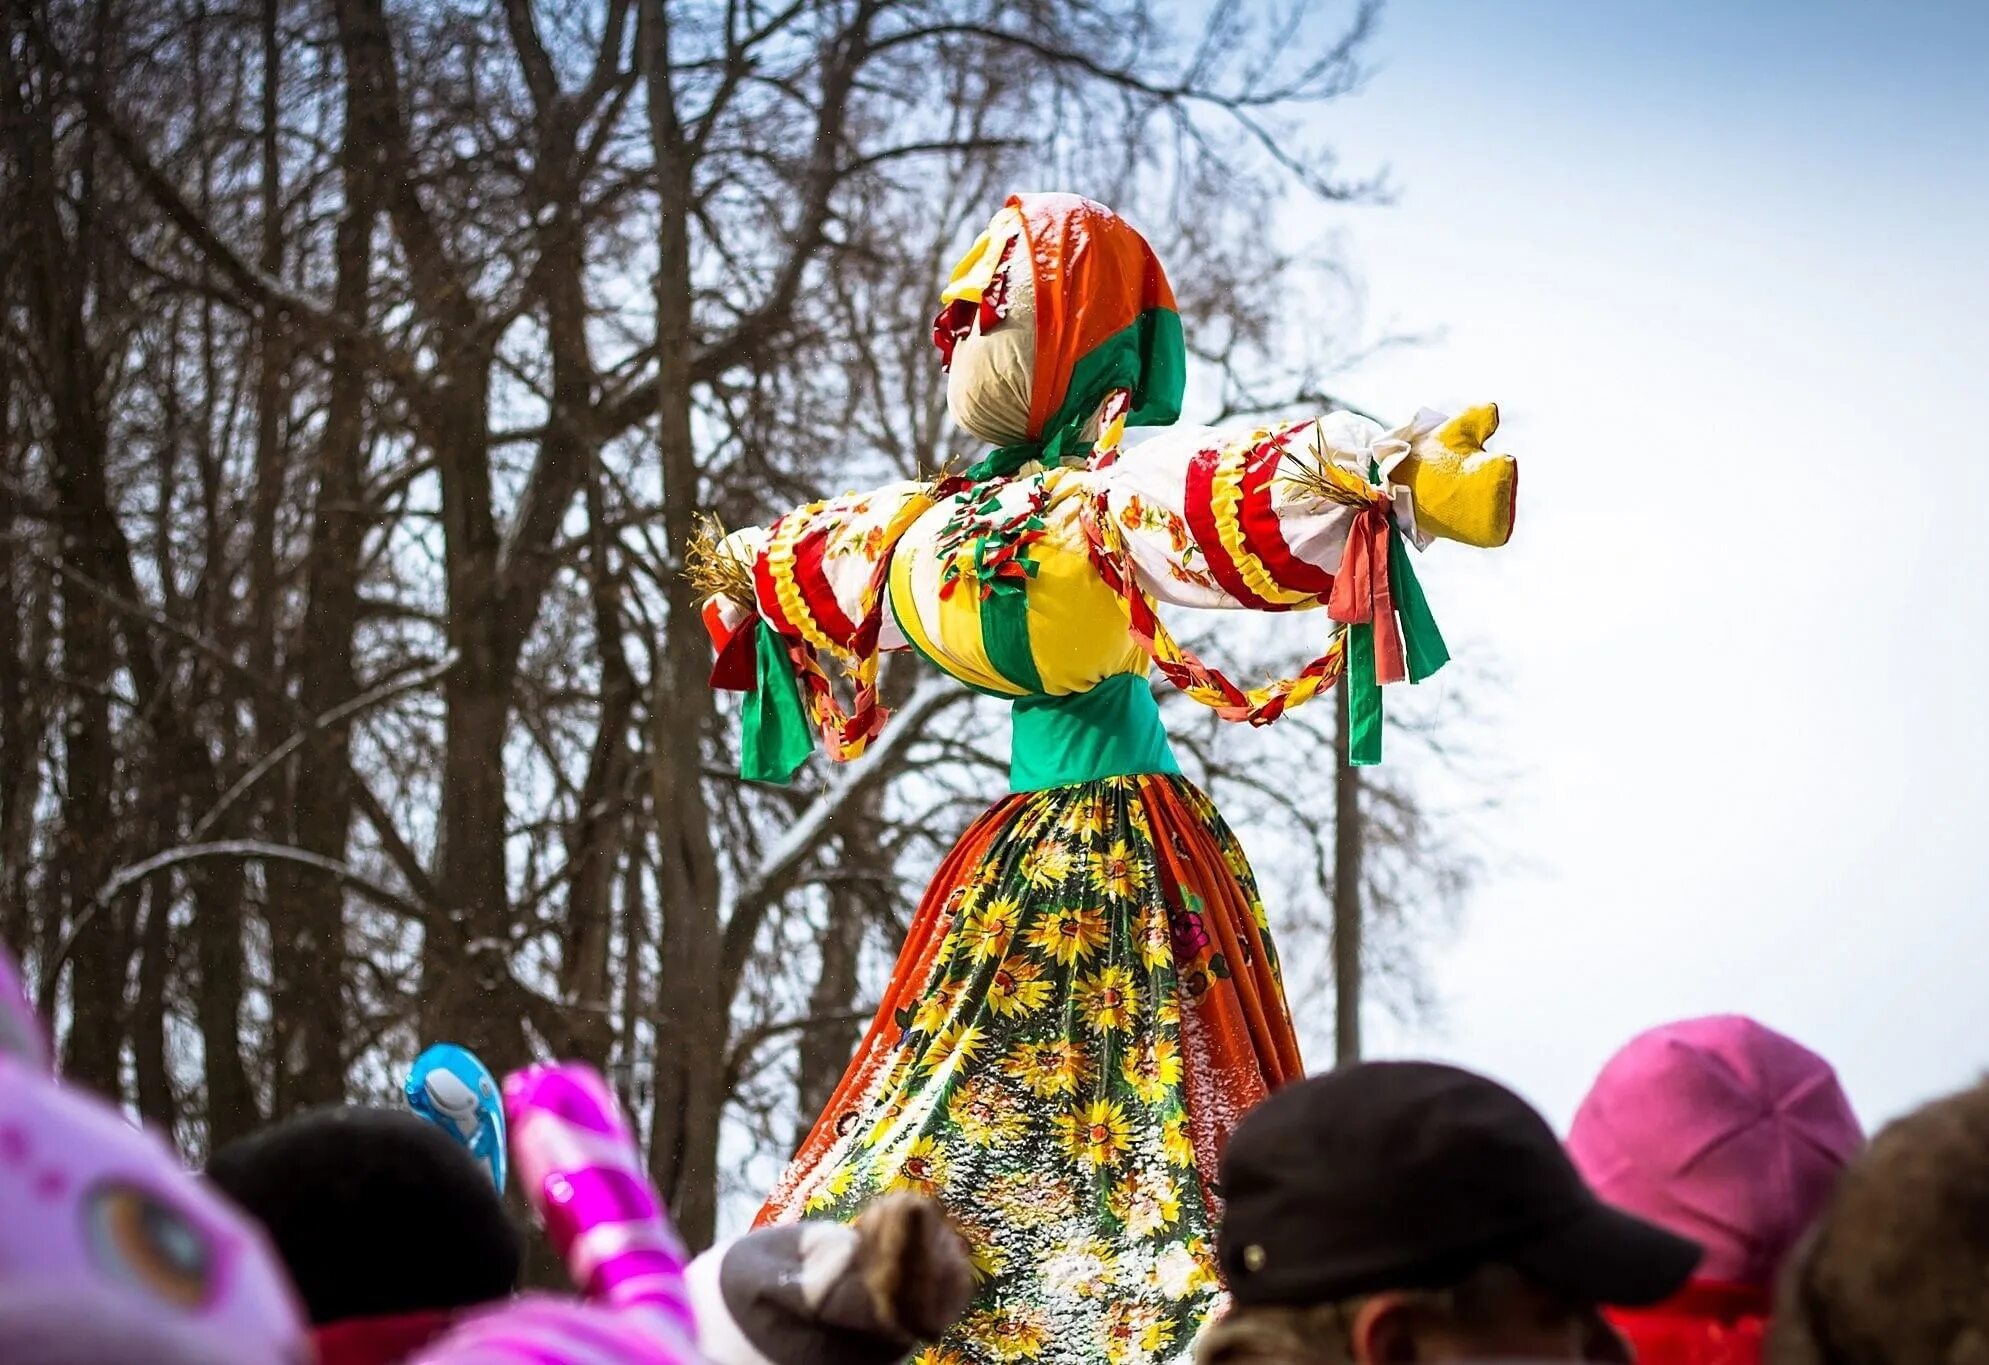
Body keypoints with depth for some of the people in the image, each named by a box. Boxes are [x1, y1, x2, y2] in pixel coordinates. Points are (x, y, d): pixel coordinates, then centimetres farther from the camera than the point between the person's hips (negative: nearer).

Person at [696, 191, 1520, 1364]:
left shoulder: (1130, 490, -11)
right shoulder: (973, 512, 15)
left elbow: (1262, 497, -31)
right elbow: (841, 550, 36)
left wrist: (1392, 480, -49)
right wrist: (755, 570, 55)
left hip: (1129, 854, -9)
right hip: (1023, 854, 9)